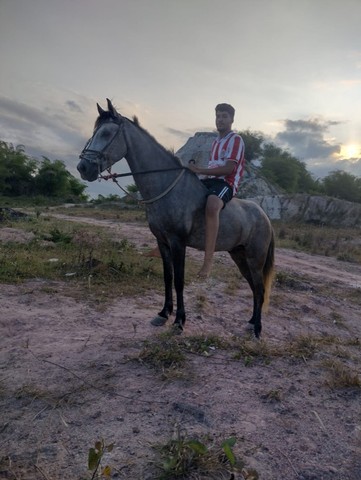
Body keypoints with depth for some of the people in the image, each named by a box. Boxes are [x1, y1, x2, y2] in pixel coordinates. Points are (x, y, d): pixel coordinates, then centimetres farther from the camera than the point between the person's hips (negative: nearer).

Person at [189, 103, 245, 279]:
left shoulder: (235, 139, -2)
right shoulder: (216, 141, 25)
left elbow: (229, 169, -15)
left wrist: (200, 171, -20)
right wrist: (195, 171, 5)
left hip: (226, 183, -9)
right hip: (209, 180, 9)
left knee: (212, 206, -41)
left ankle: (208, 260, -45)